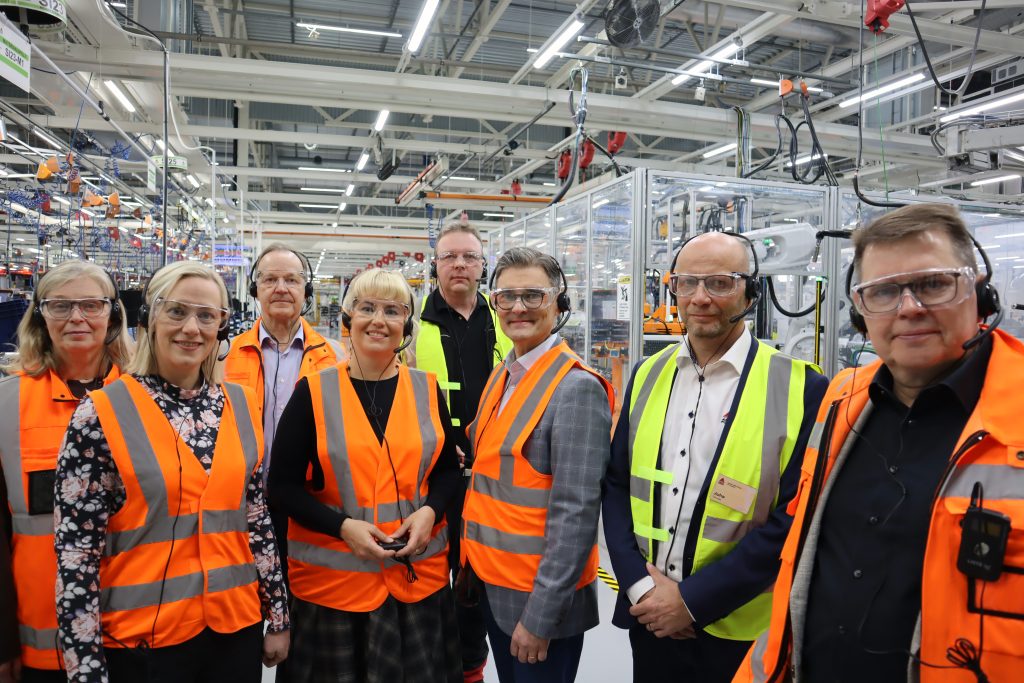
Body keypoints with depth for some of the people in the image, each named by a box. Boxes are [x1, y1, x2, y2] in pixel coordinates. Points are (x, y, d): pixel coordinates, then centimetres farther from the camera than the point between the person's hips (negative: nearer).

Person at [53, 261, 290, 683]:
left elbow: (259, 519, 6)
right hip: (142, 637, -3)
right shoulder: (101, 415, -11)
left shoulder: (241, 406, 1)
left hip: (237, 629, 4)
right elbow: (75, 550, -9)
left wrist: (278, 617, 8)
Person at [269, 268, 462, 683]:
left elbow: (448, 468, 10)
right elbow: (283, 485, -4)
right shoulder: (314, 392, -6)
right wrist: (342, 526, -17)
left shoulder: (427, 390, 2)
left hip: (419, 574, 3)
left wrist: (430, 511, -9)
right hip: (333, 576, -2)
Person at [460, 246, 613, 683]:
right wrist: (469, 565, 9)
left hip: (539, 596, -7)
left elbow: (576, 512, -21)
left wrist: (541, 613, -19)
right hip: (491, 583, 7)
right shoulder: (501, 377, 5)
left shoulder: (576, 388, -19)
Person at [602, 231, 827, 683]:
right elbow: (616, 485, 4)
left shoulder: (801, 388, -11)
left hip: (739, 635, -3)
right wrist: (638, 584, -7)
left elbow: (793, 519, -14)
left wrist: (692, 600, -14)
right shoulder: (649, 375, 2)